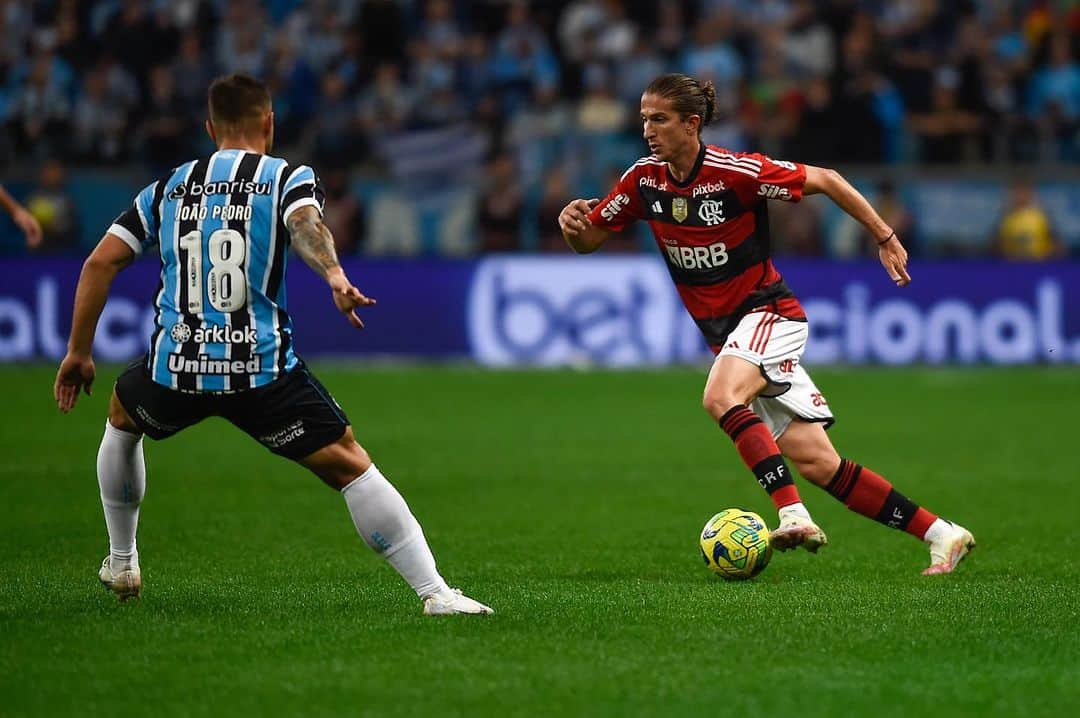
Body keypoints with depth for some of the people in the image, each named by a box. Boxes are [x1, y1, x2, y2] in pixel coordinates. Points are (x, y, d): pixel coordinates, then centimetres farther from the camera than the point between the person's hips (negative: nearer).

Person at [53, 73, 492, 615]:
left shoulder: (169, 188, 17)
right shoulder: (288, 178, 8)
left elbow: (100, 263, 14)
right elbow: (305, 223, -17)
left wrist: (78, 353, 20)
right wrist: (334, 275, -35)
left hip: (175, 367, 3)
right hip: (262, 368, -3)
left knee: (122, 418, 36)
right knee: (350, 467, 0)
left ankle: (121, 562, 42)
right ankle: (436, 593, -12)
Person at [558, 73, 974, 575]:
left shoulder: (736, 172, -18)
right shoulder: (644, 180, -2)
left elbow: (825, 181, -8)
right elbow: (587, 241, 7)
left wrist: (886, 238, -7)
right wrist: (573, 222, -17)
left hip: (769, 312, -6)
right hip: (724, 332, 6)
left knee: (721, 397, -35)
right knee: (817, 464, 0)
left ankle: (794, 516, -35)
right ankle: (942, 536, 7)